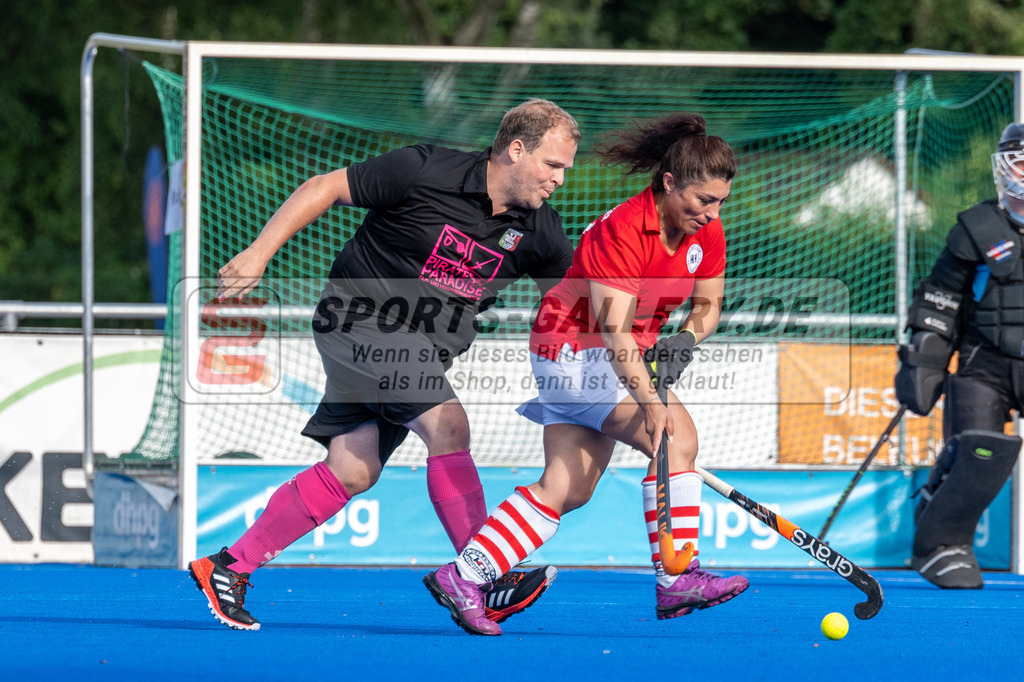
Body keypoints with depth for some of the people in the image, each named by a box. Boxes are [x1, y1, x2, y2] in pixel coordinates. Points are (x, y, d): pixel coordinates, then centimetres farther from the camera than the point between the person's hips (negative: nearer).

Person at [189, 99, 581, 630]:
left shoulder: (537, 230, -2)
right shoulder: (425, 172, -17)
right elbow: (324, 188, -9)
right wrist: (258, 253, -13)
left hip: (421, 353, 7)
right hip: (362, 315, -7)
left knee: (353, 472, 0)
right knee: (447, 424, -23)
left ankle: (227, 567, 10)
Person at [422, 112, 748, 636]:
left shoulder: (706, 234, -1)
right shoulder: (622, 231, -26)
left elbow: (708, 303, 11)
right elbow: (613, 330, -31)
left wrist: (686, 340, -12)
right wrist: (649, 402, -40)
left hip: (626, 356, 9)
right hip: (576, 346, -9)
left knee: (566, 489, 2)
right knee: (677, 438, -21)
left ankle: (463, 577, 3)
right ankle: (676, 581, -20)